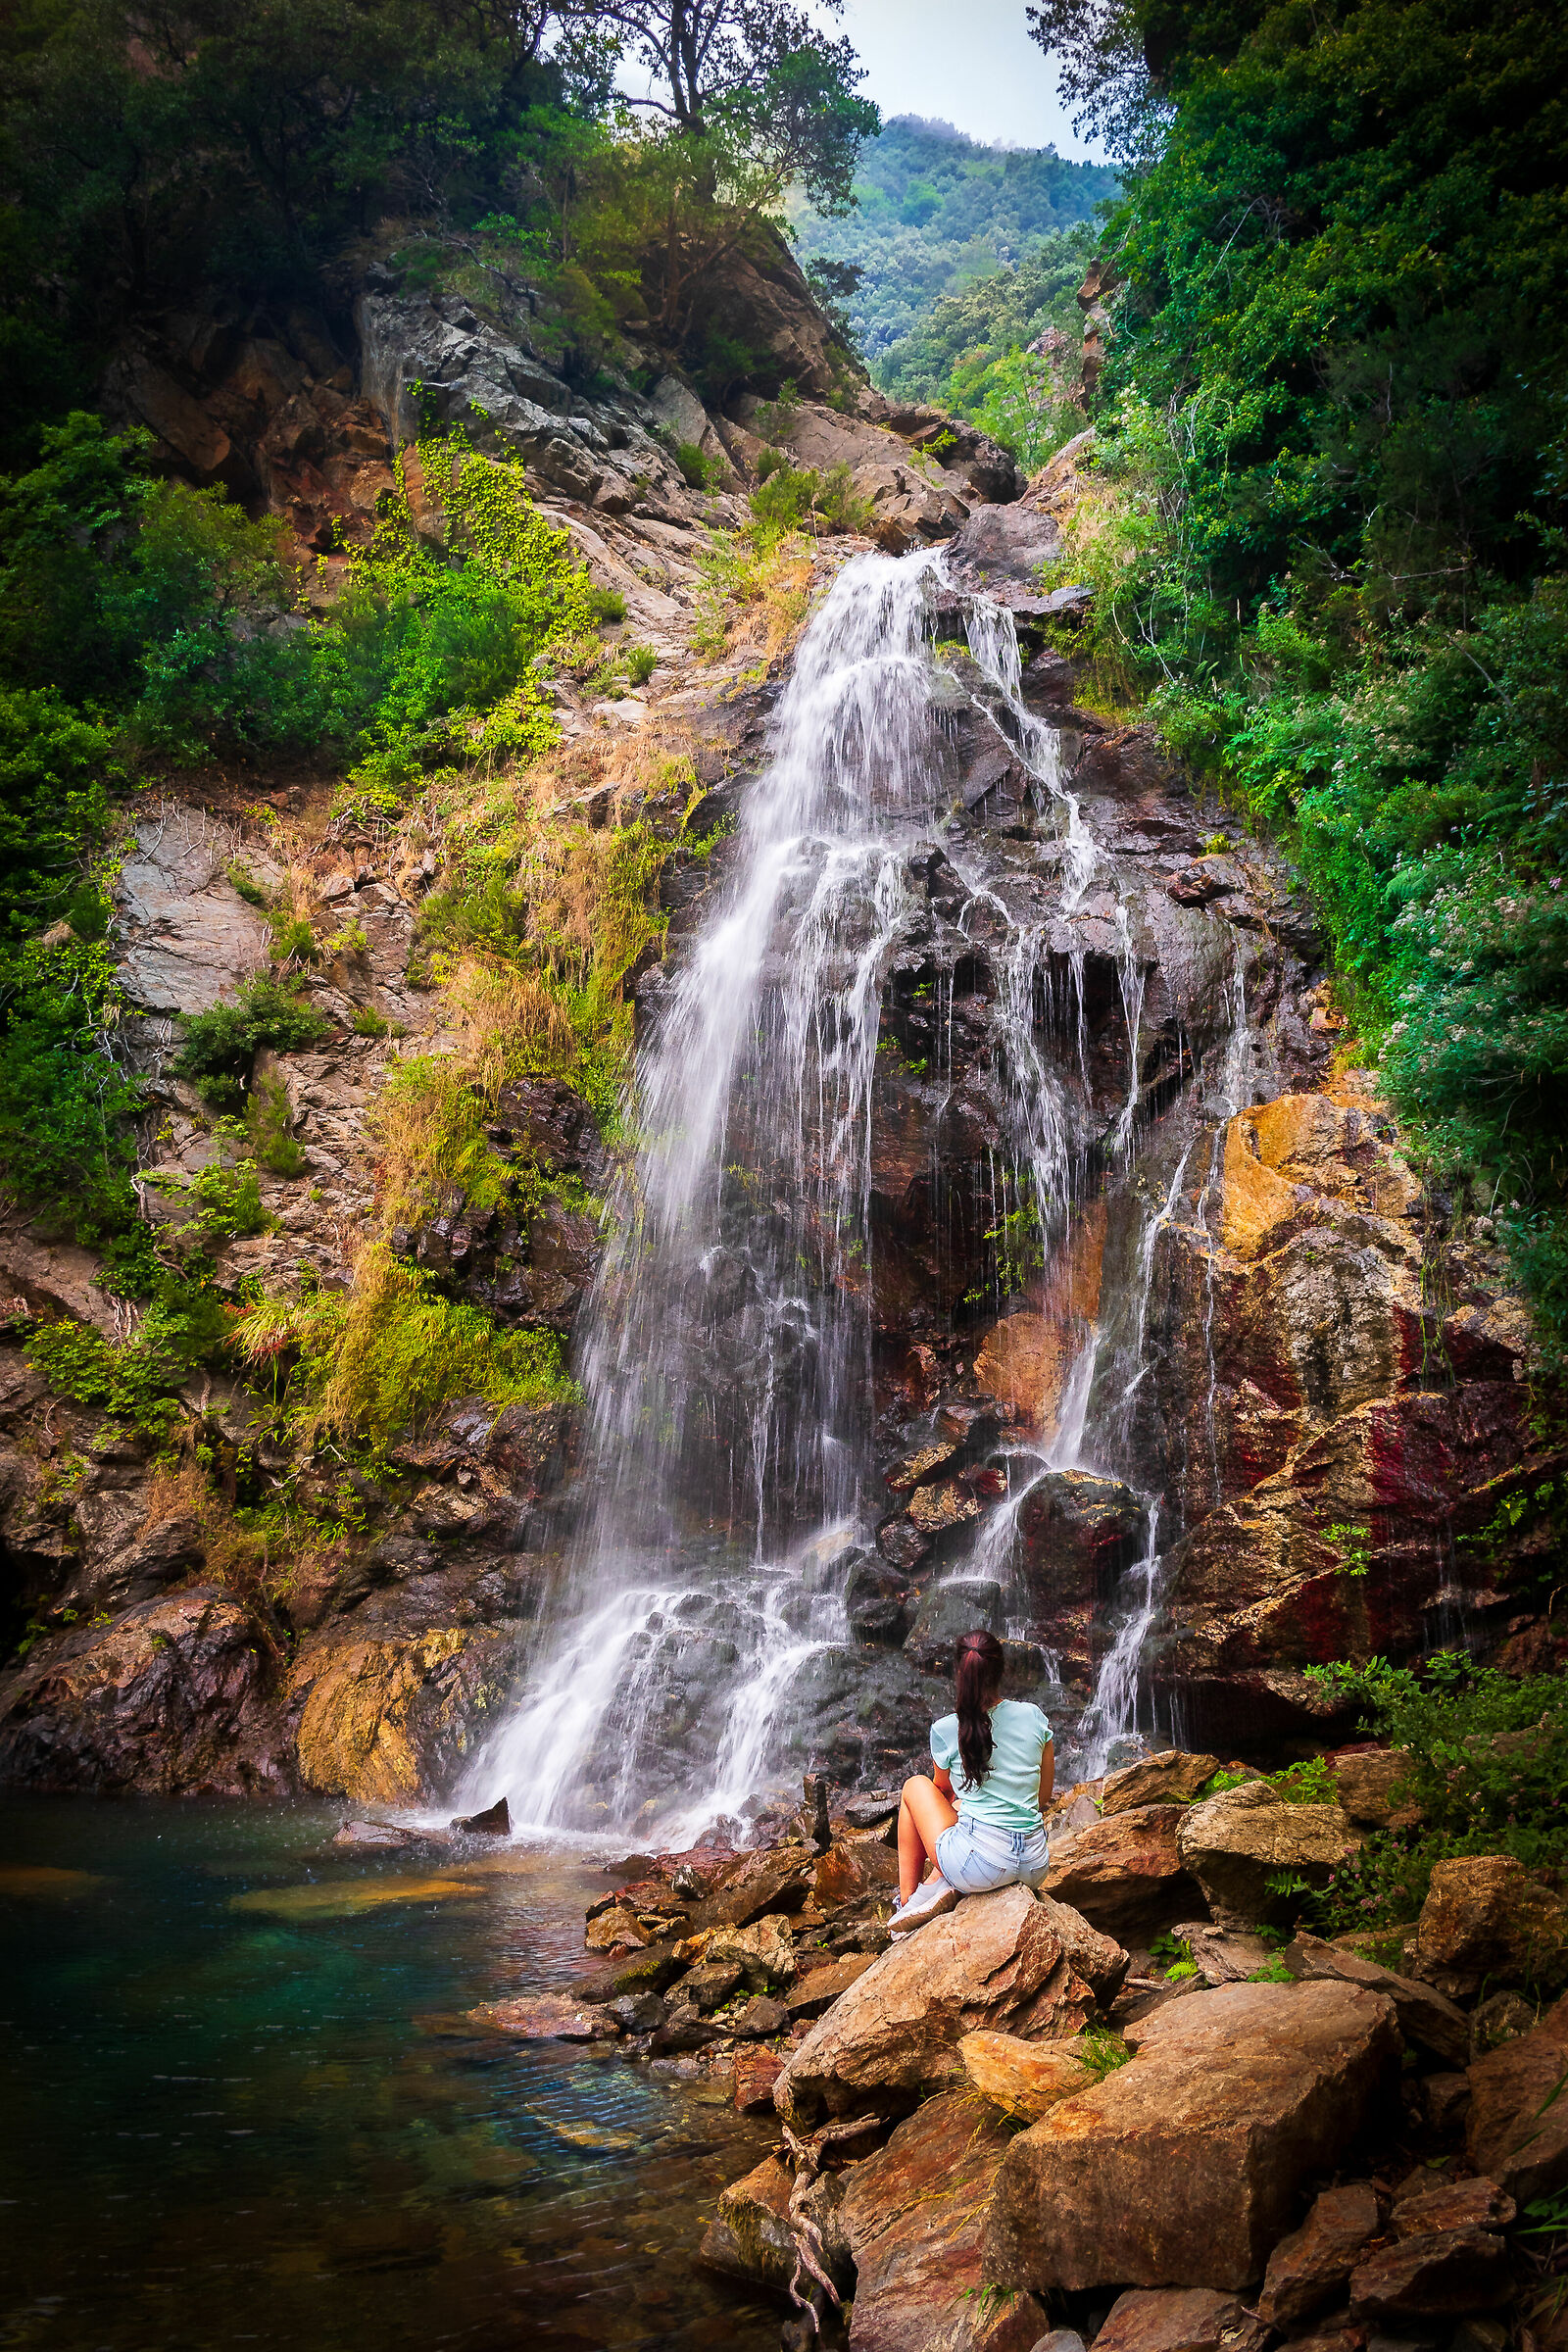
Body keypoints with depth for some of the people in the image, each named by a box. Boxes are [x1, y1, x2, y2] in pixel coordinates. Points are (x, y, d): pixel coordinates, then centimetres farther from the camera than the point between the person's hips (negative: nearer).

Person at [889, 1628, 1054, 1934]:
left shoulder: (945, 1730, -3)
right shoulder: (1033, 1716, 4)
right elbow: (1044, 1797, 12)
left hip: (979, 1866, -4)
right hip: (1036, 1866, 4)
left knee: (915, 1786, 22)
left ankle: (906, 1899, 21)